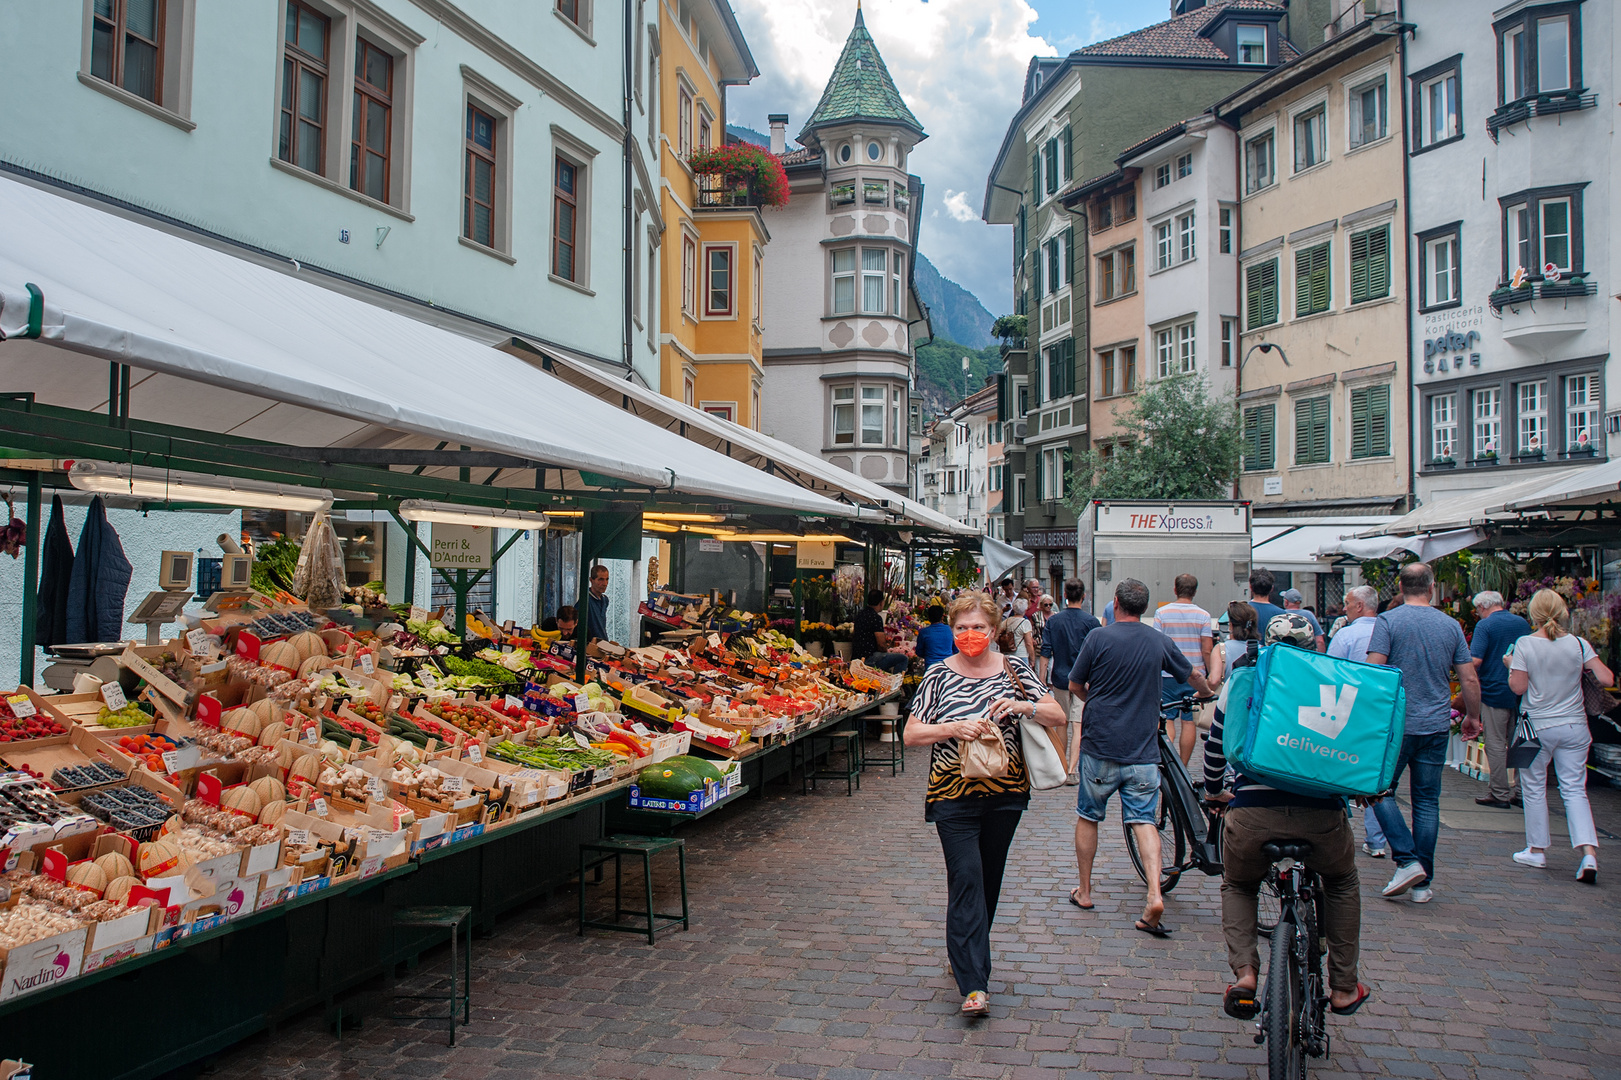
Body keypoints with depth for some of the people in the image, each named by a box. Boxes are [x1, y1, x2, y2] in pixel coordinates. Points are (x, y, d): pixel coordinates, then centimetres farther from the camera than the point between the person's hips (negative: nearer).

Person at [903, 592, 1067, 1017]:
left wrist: (1023, 706, -19)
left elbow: (1058, 717, 0)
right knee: (966, 879, -11)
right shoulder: (939, 674, -3)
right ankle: (974, 985, -9)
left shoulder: (1014, 668, 3)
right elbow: (911, 734, -5)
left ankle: (967, 956, 35)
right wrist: (955, 728, -21)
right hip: (953, 794, -3)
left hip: (1004, 792, 3)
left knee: (989, 879, 14)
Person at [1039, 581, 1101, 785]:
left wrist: (1043, 678, 5)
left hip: (1060, 678, 3)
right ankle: (1072, 770, -14)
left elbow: (1045, 653, -1)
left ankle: (1061, 761, 33)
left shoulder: (1053, 620, -1)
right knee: (1078, 725, -5)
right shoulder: (1090, 621, -7)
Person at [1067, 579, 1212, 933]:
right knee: (1144, 820, 4)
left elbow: (1074, 685, 1)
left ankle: (1084, 891, 23)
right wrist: (1208, 691, 44)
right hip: (1143, 750, 2)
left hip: (1100, 746, -2)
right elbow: (1194, 676, 21)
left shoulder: (1098, 637, -8)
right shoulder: (1160, 641, 3)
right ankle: (1155, 894, -13)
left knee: (1087, 817, 13)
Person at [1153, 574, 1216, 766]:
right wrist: (1211, 673, 8)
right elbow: (1207, 649, -4)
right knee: (1189, 721, 7)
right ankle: (1183, 767, 11)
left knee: (1167, 719, 5)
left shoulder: (1162, 613, -3)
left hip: (1168, 675, -1)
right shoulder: (1203, 615, -1)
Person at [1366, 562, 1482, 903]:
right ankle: (1423, 882, 11)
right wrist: (1472, 717, 20)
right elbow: (1469, 679, 6)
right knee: (1427, 801, 9)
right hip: (1436, 726, 4)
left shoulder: (1388, 621, -7)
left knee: (1381, 790, 10)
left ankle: (1407, 861, -6)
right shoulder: (1451, 625, 4)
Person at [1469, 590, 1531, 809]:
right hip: (1521, 693, 6)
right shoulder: (1523, 623, 7)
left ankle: (1500, 794, 5)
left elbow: (1475, 660, -19)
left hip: (1494, 691, -6)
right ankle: (1520, 792, 18)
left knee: (1496, 744, 1)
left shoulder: (1485, 625, -11)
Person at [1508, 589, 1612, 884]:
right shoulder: (1578, 644, -4)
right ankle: (1589, 851, -9)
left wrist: (1510, 666, 7)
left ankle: (1537, 850, 19)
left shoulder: (1525, 644, -10)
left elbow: (1518, 686, -11)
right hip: (1574, 727, 2)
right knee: (1575, 790, 6)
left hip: (1539, 726, -2)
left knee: (1534, 788, 12)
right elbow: (1606, 679, -7)